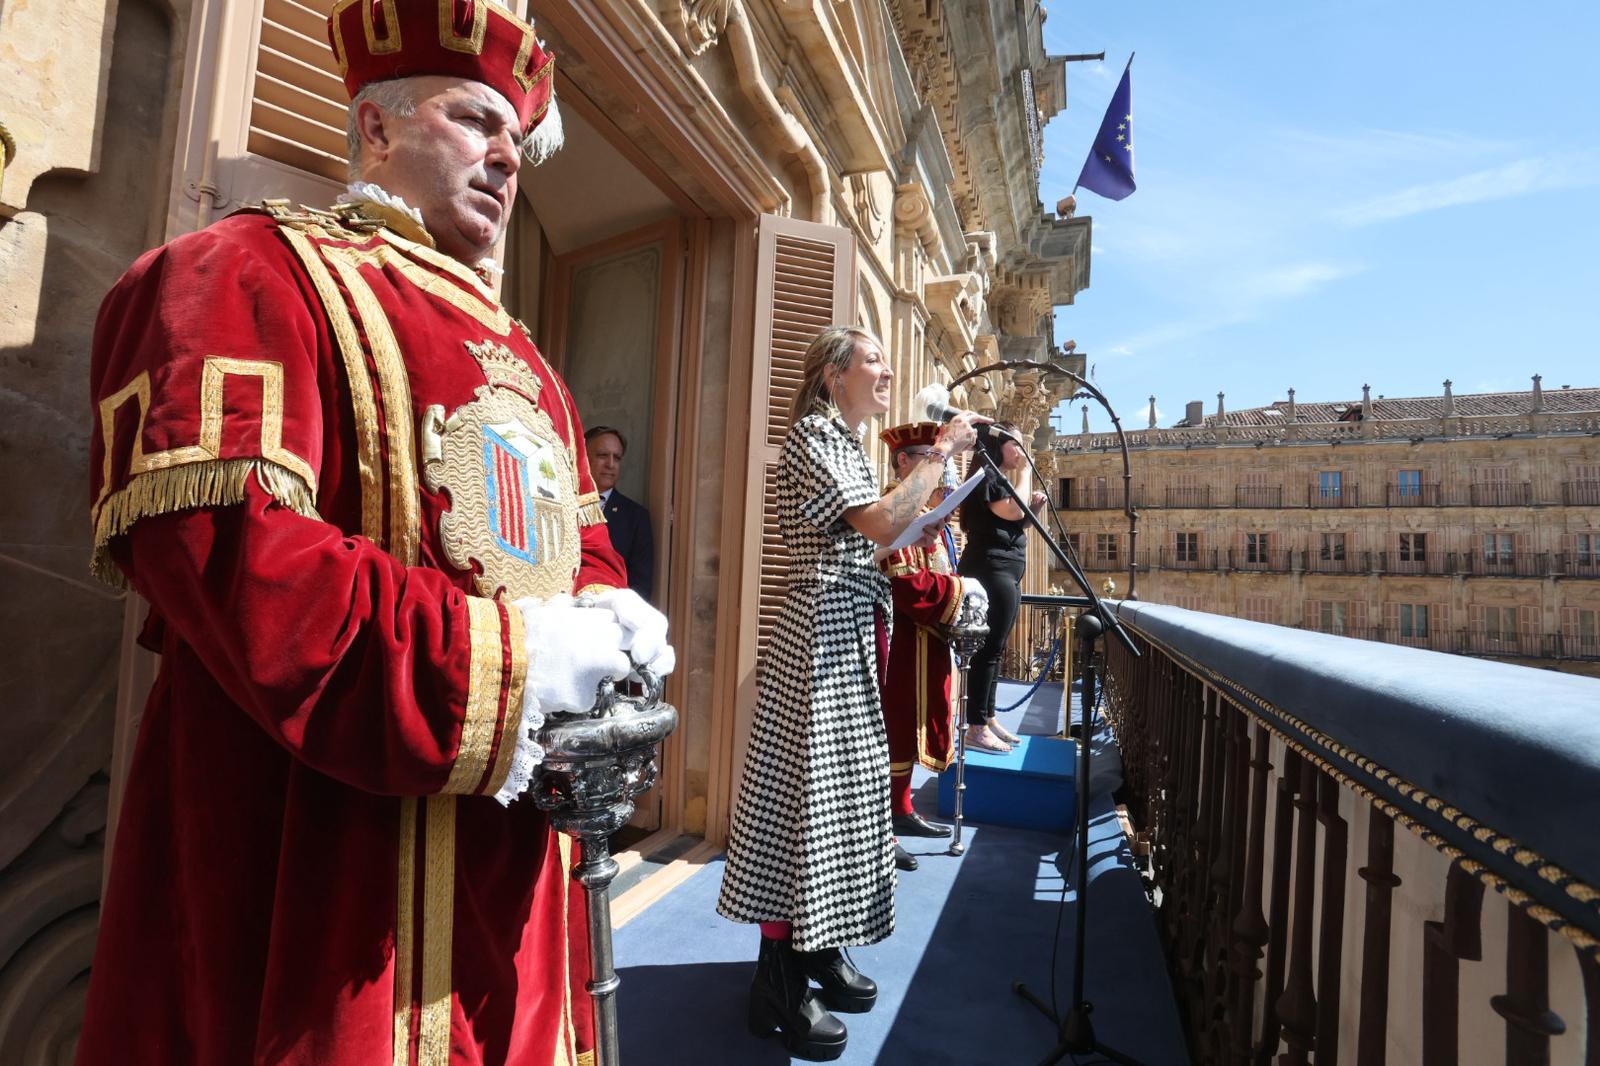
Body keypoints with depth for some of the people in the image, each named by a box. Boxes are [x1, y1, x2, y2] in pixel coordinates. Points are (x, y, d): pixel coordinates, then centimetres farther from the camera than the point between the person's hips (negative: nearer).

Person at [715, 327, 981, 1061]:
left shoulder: (846, 443, 19)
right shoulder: (813, 434, -10)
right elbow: (883, 525, -22)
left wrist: (941, 471, 14)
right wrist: (938, 451, -13)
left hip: (852, 638, 10)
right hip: (819, 636, -10)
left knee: (842, 788, 13)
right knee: (804, 790, -5)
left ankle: (817, 947, 28)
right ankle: (779, 987, 7)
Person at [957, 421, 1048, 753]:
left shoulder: (1000, 480, 24)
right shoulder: (986, 477, -7)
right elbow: (1013, 510, -21)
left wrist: (1034, 506, 12)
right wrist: (1024, 472, -9)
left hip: (1007, 574, 11)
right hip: (991, 572, -11)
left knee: (994, 649, 11)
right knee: (988, 649, -11)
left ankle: (988, 718, 18)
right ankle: (976, 728, -8)